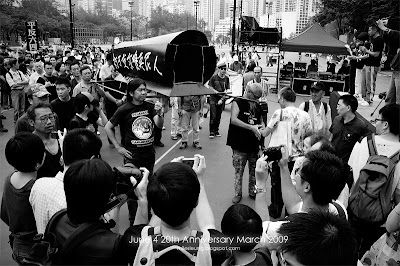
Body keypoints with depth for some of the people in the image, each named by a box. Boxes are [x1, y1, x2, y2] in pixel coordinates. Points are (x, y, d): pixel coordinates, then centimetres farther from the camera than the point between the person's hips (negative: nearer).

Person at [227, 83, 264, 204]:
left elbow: (261, 121, 24)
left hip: (254, 144, 5)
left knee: (254, 171, 11)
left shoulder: (257, 107, 12)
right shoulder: (237, 103, -6)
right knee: (239, 171, 3)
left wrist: (262, 126, -2)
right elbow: (233, 120, -20)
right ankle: (238, 194, 17)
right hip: (240, 145, -5)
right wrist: (252, 127, -25)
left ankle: (252, 191, 27)